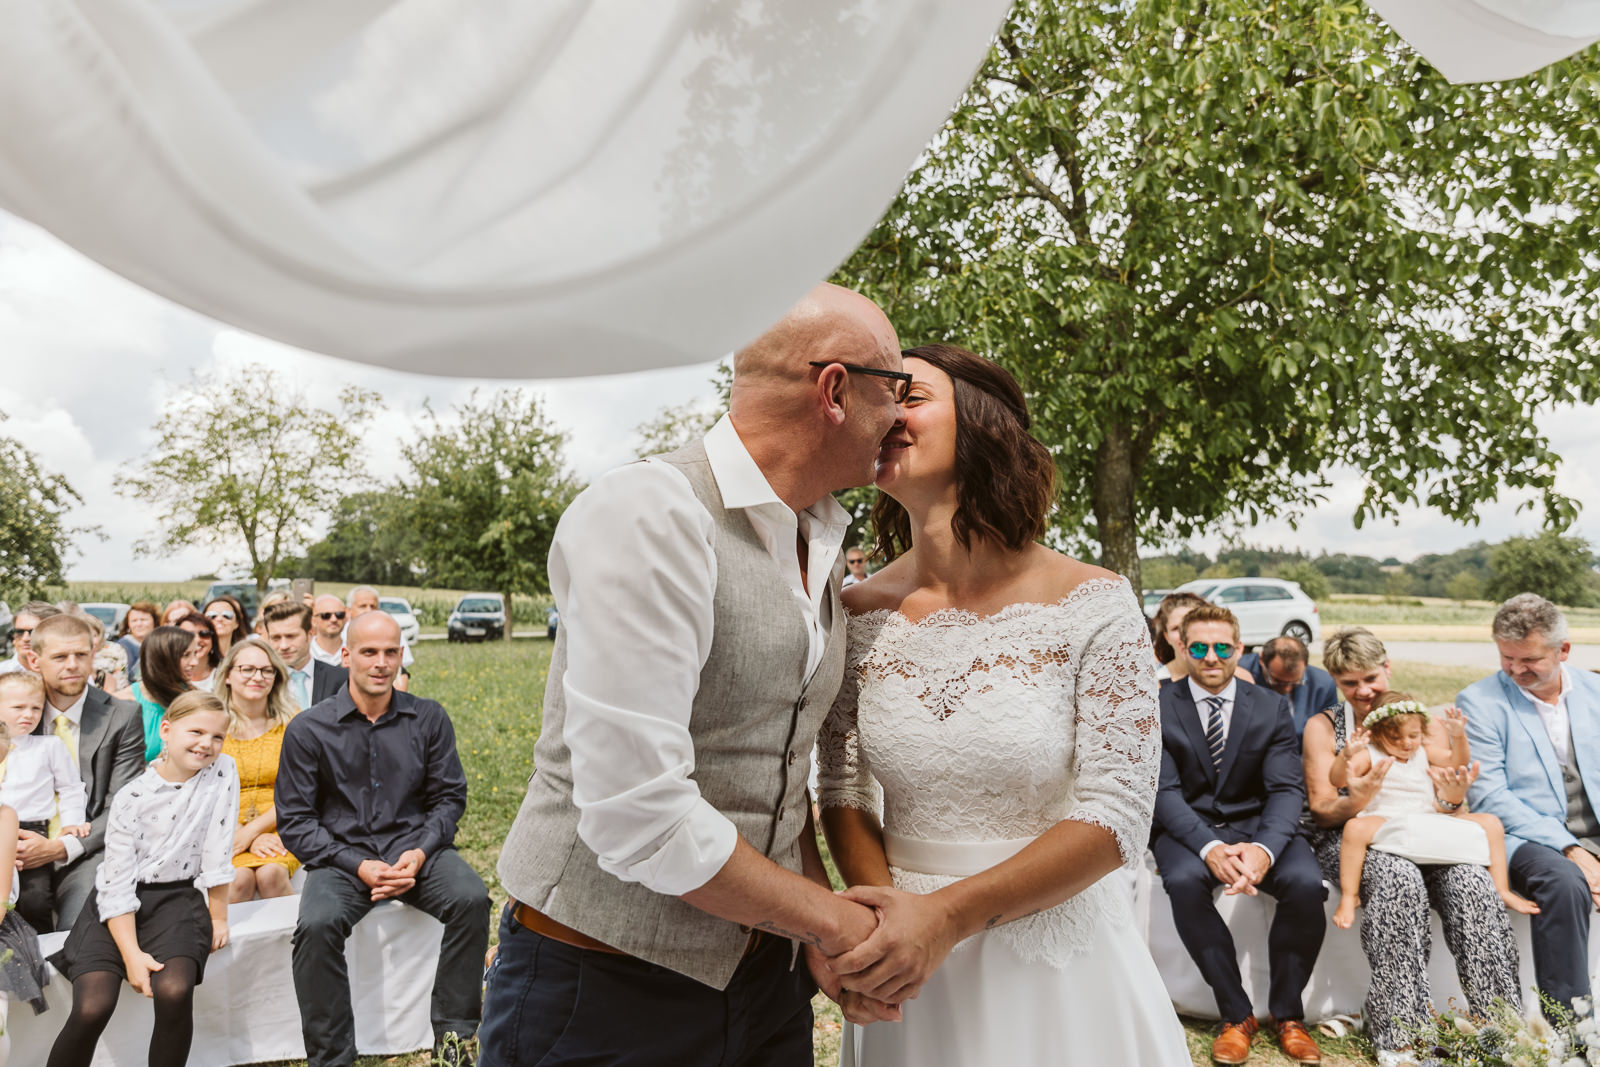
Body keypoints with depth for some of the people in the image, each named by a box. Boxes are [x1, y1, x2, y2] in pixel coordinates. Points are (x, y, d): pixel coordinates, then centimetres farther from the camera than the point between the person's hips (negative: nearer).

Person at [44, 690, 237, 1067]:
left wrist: (218, 917, -1)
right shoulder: (132, 797, -8)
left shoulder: (223, 773, -7)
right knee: (93, 1008, -21)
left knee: (174, 991, -27)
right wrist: (132, 954, -19)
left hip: (177, 898, 0)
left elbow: (216, 853, -3)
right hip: (118, 906, 0)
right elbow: (117, 884, -10)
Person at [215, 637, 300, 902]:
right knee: (239, 878, -30)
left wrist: (251, 830, -11)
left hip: (279, 827, 0)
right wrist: (251, 839, -11)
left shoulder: (291, 720, 5)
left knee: (270, 874, -30)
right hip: (226, 830, 0)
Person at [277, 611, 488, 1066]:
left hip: (415, 846, 1)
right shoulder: (308, 729, -2)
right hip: (342, 855, -1)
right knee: (316, 924, -31)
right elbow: (295, 820, -2)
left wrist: (420, 852, -13)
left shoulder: (428, 719, 3)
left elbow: (449, 797, 6)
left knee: (471, 897, -26)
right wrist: (357, 865, -14)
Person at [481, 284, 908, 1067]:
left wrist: (821, 928, -3)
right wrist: (829, 917, -14)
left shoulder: (822, 550, 7)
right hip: (606, 991, -7)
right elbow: (636, 813, -26)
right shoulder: (648, 516, -21)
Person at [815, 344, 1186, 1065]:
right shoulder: (859, 613, -4)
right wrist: (886, 915, -16)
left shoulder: (1092, 605, -13)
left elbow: (1117, 816, -14)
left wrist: (947, 915, -20)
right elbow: (843, 790, 2)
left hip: (1053, 966, -2)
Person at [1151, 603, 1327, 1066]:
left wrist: (1264, 848, -26)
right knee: (1184, 881, -34)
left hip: (1257, 824, 2)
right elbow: (1164, 790, -10)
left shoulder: (1271, 706, 3)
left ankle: (1288, 1014, -5)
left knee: (1306, 883, -28)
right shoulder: (1158, 708, -3)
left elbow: (1287, 788, -5)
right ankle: (1237, 1015, -15)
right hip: (1187, 826, -1)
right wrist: (1209, 847, -28)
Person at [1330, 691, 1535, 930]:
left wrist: (1458, 737, -5)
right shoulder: (1370, 755, -1)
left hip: (1429, 823, 6)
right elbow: (1337, 779, -15)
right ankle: (1349, 897, -28)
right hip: (1387, 822, -6)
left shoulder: (1423, 752, 18)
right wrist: (1346, 755, -37)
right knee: (1356, 827, -39)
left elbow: (1458, 762, 14)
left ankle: (1502, 890, 4)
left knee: (1491, 823, -3)